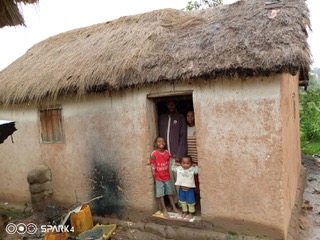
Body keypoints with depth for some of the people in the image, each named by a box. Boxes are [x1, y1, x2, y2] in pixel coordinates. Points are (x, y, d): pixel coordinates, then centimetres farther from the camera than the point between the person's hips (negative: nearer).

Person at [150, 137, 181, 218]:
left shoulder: (167, 152, -1)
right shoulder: (154, 154, -16)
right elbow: (153, 166, -12)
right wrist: (154, 176, -11)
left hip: (167, 176, 4)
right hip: (159, 178, -4)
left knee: (170, 192, 15)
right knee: (160, 194, 6)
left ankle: (174, 207, 30)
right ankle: (164, 209, 19)